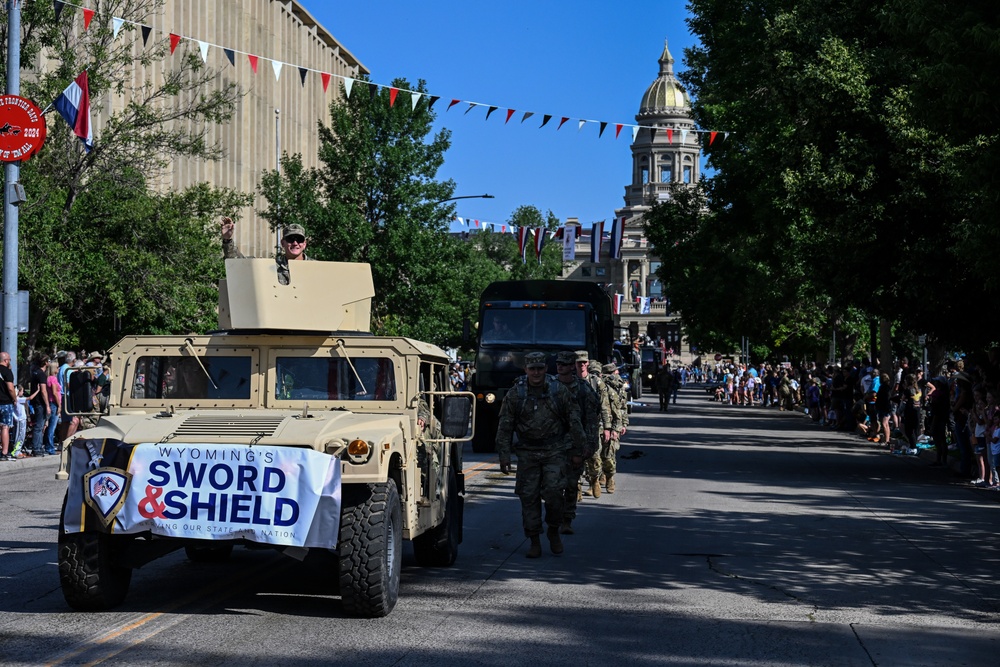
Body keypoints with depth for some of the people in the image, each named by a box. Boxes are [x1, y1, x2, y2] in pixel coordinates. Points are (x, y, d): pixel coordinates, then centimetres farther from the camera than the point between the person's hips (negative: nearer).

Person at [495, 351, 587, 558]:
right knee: (529, 497, 1)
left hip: (554, 450, -1)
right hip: (527, 453, 1)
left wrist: (581, 448, 4)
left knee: (553, 492, -12)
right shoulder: (515, 394, 1)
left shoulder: (559, 390, 1)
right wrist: (504, 456, 0)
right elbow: (505, 427, 4)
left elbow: (574, 421, 6)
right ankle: (534, 542, 10)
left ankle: (554, 532, 13)